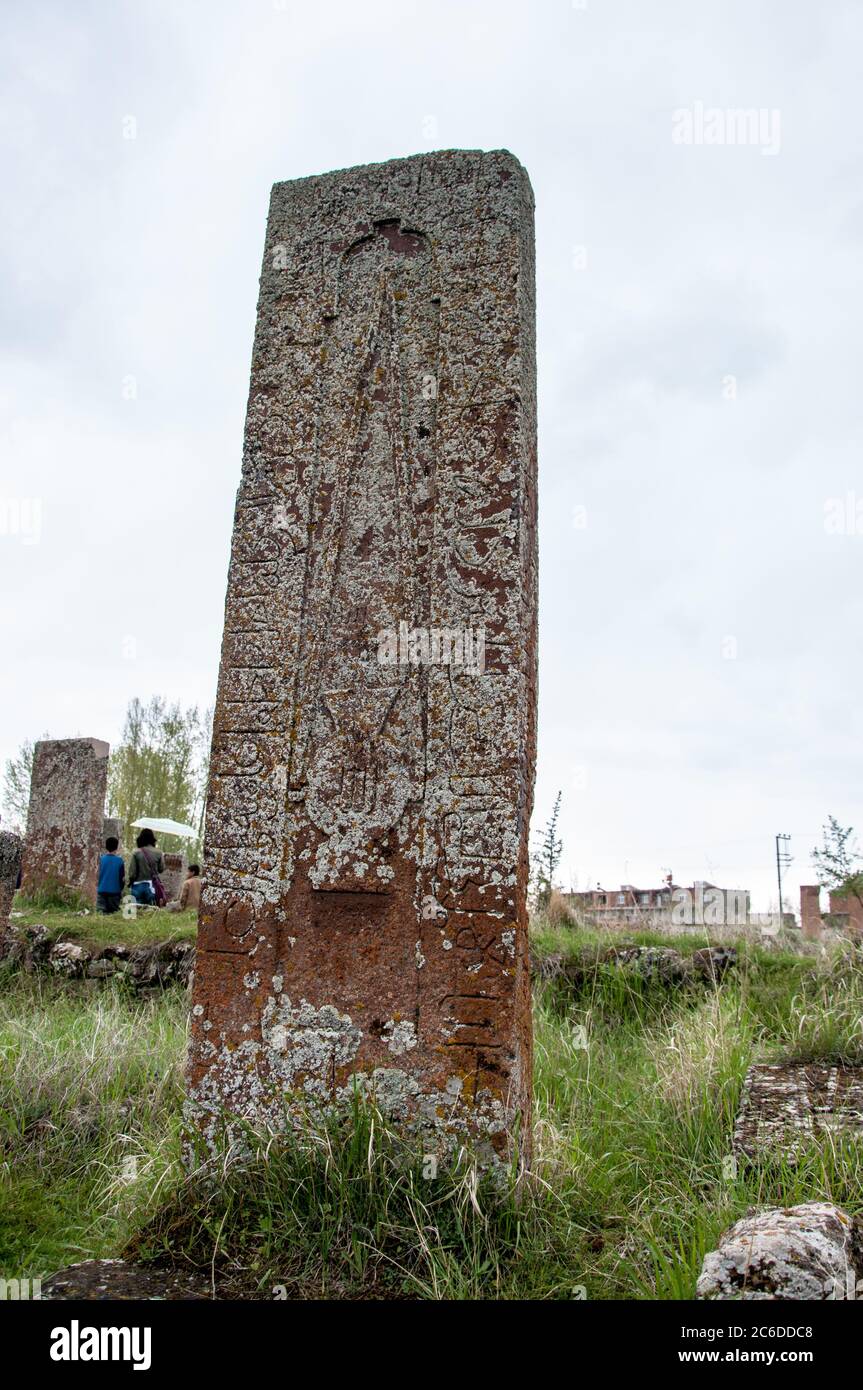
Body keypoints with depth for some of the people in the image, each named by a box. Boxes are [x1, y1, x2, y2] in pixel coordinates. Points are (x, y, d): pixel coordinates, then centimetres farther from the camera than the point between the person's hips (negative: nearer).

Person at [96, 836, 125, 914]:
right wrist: (121, 889, 13)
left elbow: (99, 875, 8)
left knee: (100, 910, 0)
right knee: (113, 911, 5)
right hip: (115, 890, -1)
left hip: (102, 890, 1)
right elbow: (122, 877, 0)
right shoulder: (119, 860, -5)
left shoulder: (102, 859, -1)